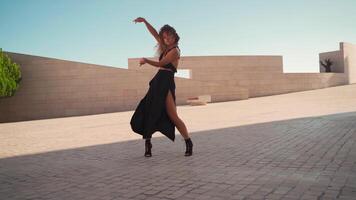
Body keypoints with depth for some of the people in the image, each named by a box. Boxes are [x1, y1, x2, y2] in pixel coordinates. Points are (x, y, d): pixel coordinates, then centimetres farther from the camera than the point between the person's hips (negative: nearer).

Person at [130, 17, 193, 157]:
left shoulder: (174, 50, -6)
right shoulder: (166, 48, 18)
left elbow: (160, 64, -10)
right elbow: (154, 33, 21)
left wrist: (146, 60, -3)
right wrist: (144, 21, 14)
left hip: (166, 83, -8)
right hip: (157, 82, 8)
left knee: (172, 116, -9)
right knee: (147, 112, 1)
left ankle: (188, 143, 4)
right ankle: (147, 144, 7)